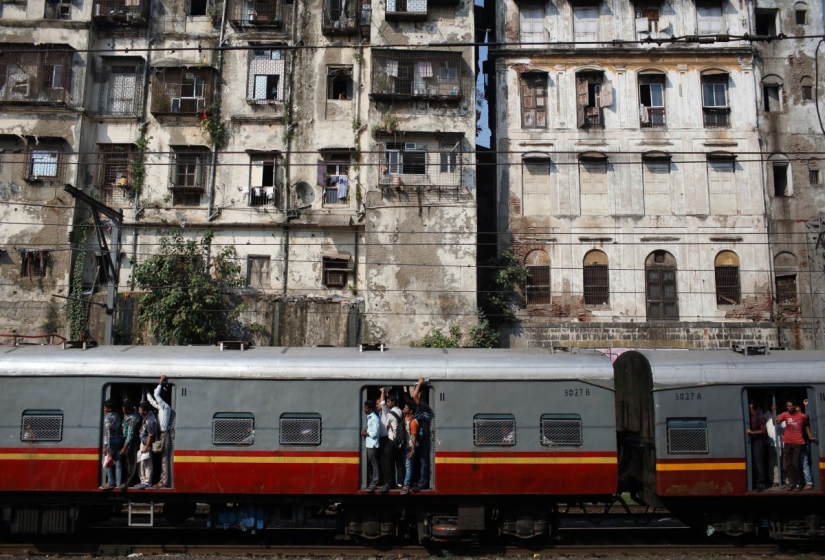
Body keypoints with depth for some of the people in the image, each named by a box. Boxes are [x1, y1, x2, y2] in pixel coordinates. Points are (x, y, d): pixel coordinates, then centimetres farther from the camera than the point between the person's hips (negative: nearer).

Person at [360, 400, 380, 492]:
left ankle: (374, 483, -1)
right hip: (367, 444, 9)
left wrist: (365, 433, -9)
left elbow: (375, 433, -17)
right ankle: (370, 482, 19)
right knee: (368, 464, 11)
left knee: (374, 464, -3)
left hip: (372, 445, -9)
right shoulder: (368, 417, 15)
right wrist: (364, 432, 7)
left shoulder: (374, 418, -12)